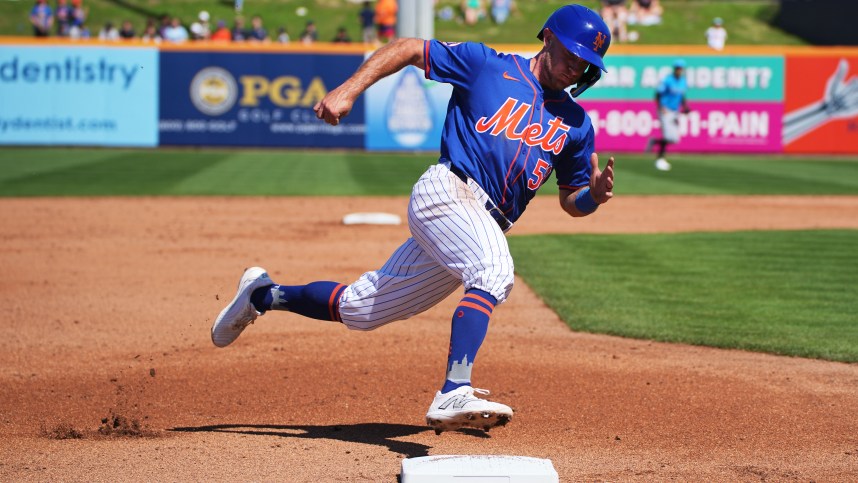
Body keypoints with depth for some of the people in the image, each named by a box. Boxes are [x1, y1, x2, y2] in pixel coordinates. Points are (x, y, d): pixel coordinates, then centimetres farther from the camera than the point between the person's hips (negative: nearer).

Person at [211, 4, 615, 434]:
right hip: (447, 189, -6)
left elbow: (571, 201, 20)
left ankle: (265, 294, 31)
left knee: (359, 310, 10)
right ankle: (453, 395, -46)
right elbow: (407, 49, 8)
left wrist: (594, 195, -4)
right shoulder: (486, 65, 4)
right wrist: (348, 90, -4)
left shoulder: (576, 124, 16)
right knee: (493, 271, -36)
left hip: (489, 227, 6)